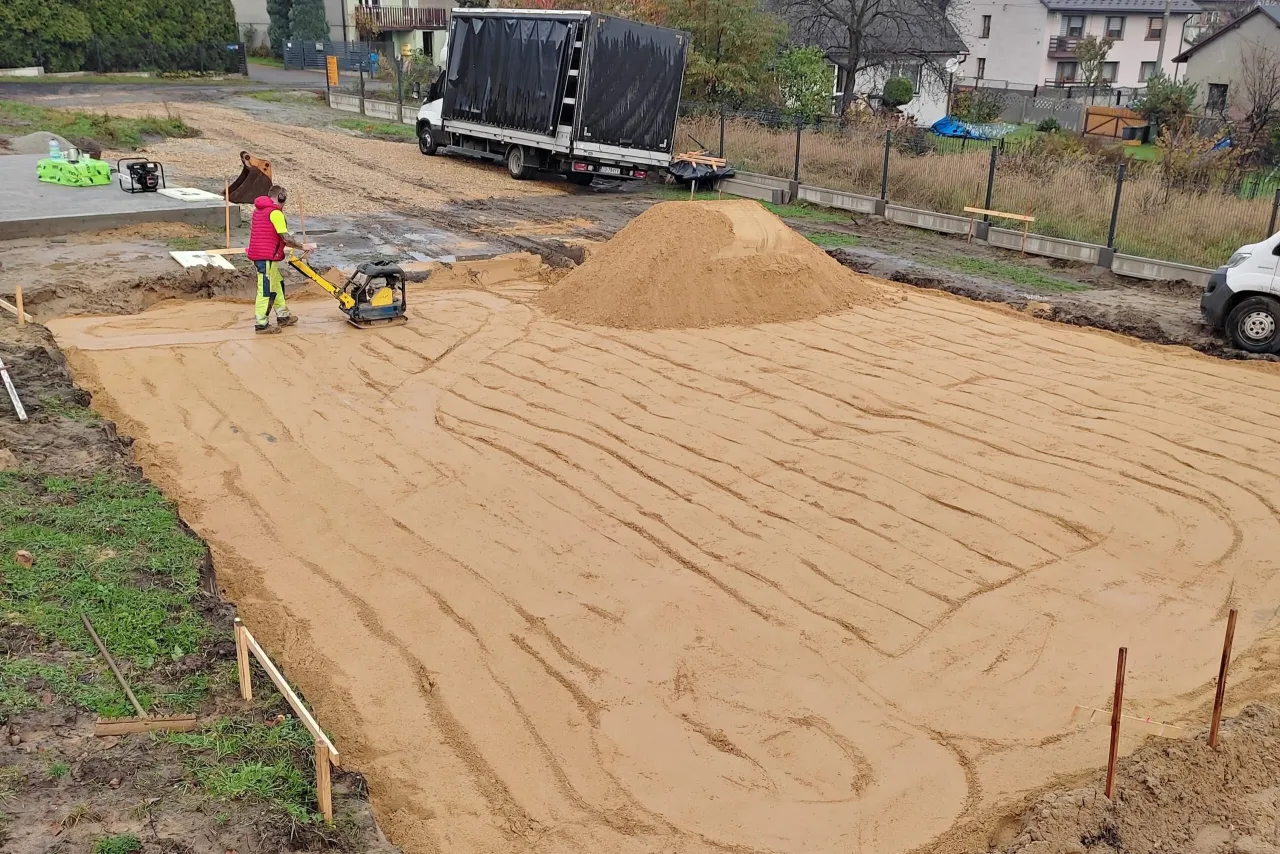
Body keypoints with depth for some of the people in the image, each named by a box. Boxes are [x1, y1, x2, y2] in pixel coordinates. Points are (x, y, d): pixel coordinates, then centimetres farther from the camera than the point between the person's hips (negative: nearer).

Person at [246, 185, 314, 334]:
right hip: (266, 257, -10)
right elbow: (286, 238, -17)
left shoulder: (259, 209, 16)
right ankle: (261, 324, -2)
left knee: (277, 284, 20)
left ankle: (283, 316, 29)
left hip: (258, 253, 10)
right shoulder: (275, 213, -14)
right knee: (266, 290, -5)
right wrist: (302, 246, -4)